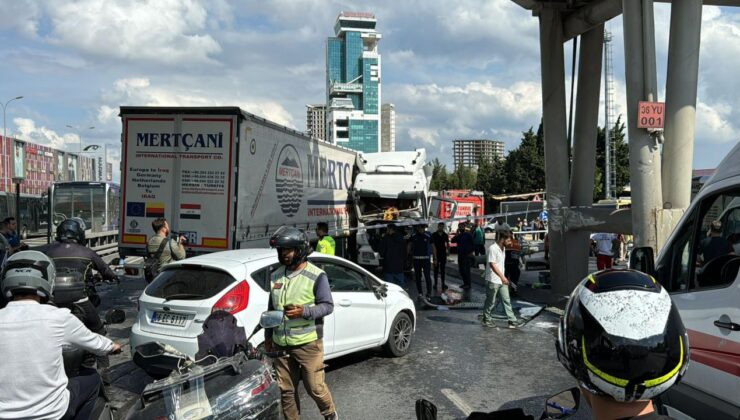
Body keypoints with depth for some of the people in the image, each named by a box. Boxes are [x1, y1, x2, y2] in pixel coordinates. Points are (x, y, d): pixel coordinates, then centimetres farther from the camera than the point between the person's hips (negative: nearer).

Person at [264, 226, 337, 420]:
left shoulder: (316, 276, -7)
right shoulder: (276, 276, 11)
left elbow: (327, 306, -7)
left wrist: (304, 311, -23)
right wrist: (268, 336, 20)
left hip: (308, 344, -5)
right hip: (280, 344, 5)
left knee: (315, 387, 3)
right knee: (286, 389, 10)